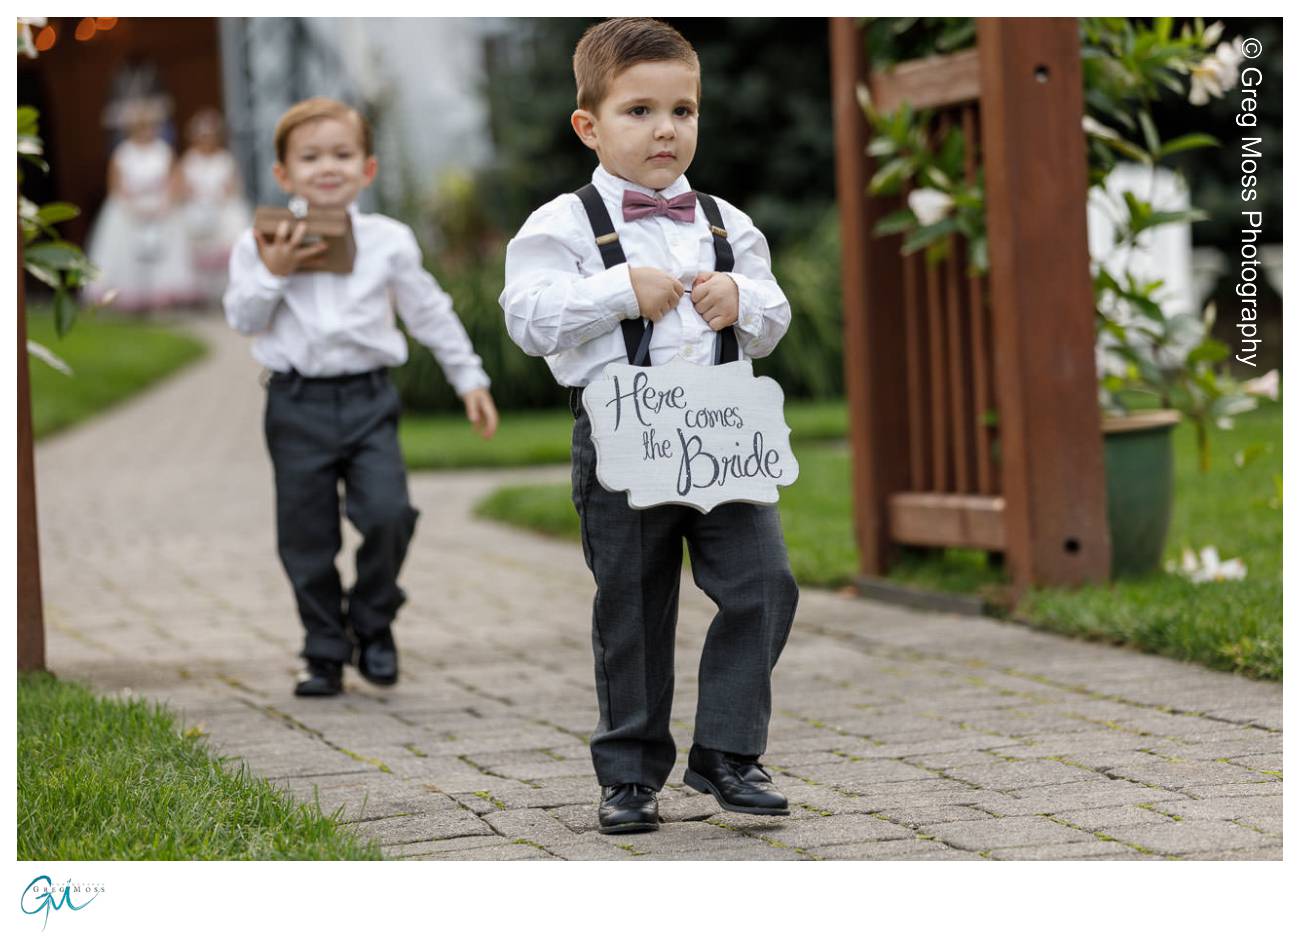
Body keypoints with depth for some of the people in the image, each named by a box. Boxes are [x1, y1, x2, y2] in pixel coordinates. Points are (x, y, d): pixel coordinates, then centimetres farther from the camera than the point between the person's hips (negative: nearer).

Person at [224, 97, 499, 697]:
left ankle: (372, 623, 9)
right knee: (307, 537, 3)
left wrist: (469, 379, 15)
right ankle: (325, 652, 18)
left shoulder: (388, 241, 4)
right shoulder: (259, 244, 1)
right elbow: (242, 319, -2)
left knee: (386, 514, -16)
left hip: (368, 398, 0)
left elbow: (430, 313, 14)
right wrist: (272, 273, -15)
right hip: (297, 404, 0)